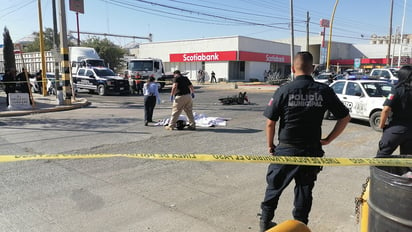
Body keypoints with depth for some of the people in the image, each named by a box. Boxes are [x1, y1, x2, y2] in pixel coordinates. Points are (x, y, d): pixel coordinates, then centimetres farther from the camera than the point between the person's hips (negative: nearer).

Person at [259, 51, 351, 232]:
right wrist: (327, 140, 8)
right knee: (305, 189, 16)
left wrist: (270, 145, 4)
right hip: (312, 150, 2)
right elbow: (345, 117, 2)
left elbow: (270, 123, -10)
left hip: (286, 149, -2)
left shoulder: (284, 90, -10)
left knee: (274, 186, 16)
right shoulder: (324, 91, -3)